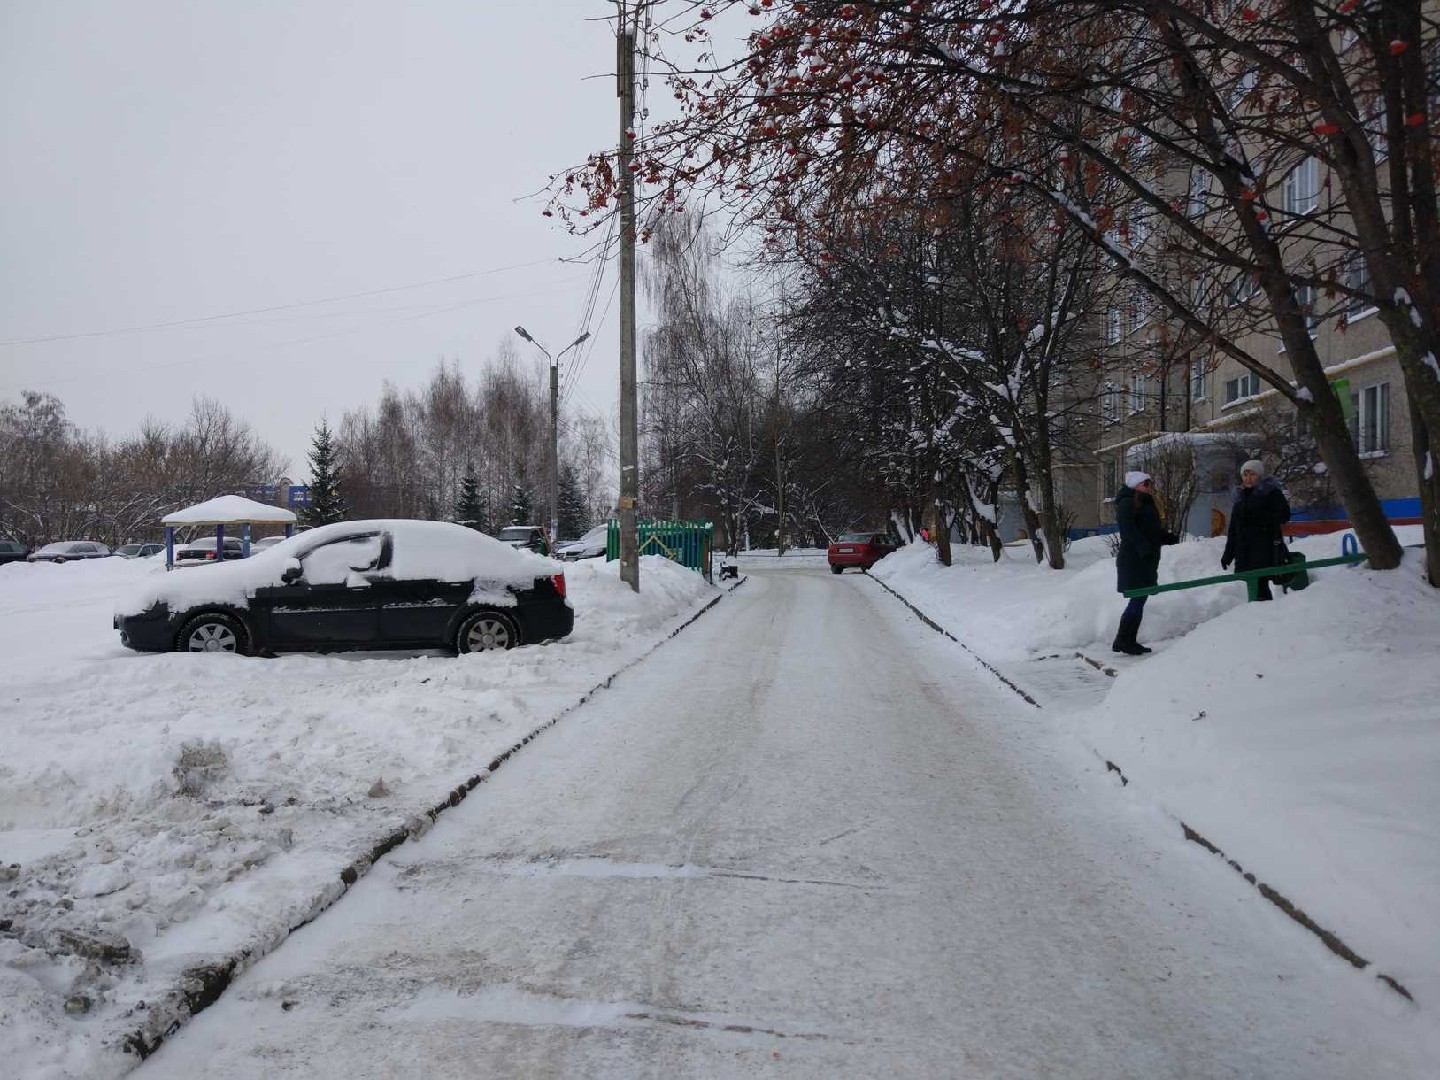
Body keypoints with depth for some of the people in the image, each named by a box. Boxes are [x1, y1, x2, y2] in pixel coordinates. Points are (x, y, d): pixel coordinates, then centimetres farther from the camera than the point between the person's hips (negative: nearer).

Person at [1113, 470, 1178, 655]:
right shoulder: (1127, 503, -8)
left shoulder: (1147, 505, 22)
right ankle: (1122, 641, -5)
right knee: (1137, 600, -11)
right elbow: (1128, 529, -21)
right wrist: (1143, 546, -30)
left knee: (1139, 601, 11)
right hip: (1133, 561, -10)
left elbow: (1154, 531, 24)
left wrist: (1167, 537, 6)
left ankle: (1129, 641, 17)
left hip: (1147, 561, 10)